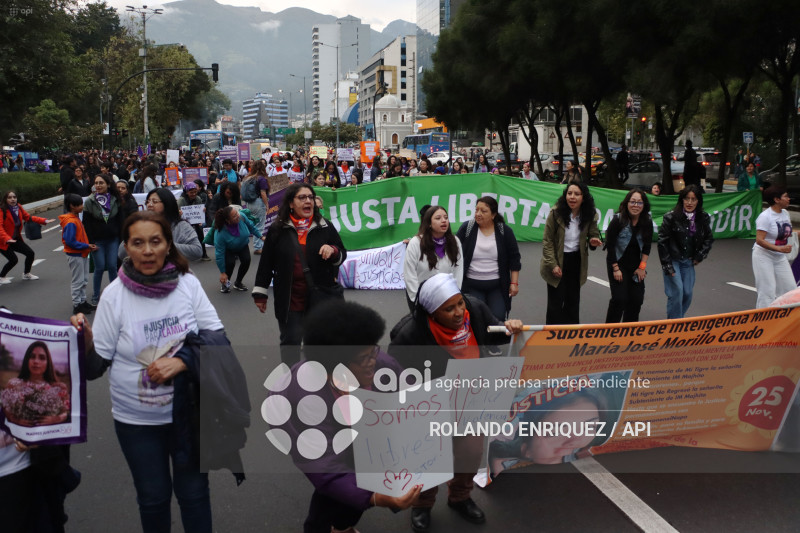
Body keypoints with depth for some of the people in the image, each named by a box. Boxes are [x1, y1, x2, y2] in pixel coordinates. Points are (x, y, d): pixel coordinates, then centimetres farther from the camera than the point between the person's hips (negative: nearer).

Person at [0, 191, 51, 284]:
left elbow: (28, 217, 10)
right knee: (13, 260, -16)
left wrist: (44, 221, 0)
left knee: (30, 253, 7)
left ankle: (26, 274, 31)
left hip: (15, 239, 8)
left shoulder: (18, 207, -1)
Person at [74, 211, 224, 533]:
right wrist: (85, 341, -29)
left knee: (194, 491, 13)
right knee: (153, 496, 16)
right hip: (136, 420, 0)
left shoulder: (188, 284, -11)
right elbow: (94, 368, -8)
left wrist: (182, 361, -22)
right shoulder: (114, 295, -12)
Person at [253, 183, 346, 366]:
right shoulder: (277, 230, -1)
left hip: (321, 297, 1)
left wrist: (333, 251, -15)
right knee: (290, 343, 10)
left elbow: (342, 255, 9)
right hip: (289, 300, -1)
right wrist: (260, 293, 5)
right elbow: (266, 263, 5)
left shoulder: (325, 227, 2)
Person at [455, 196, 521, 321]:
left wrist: (514, 283, -2)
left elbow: (514, 259, 3)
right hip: (472, 286, 0)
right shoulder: (466, 228, -1)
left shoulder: (505, 231, -1)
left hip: (497, 286, 0)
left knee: (498, 320, -5)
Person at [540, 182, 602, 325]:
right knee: (556, 302, 1)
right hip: (558, 261, -3)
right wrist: (553, 265, -15)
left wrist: (593, 241, -17)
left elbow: (593, 235, 8)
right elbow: (547, 241, -11)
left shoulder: (590, 216, -5)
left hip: (577, 262, 3)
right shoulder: (556, 213, -15)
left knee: (573, 301, 13)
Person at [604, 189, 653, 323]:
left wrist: (642, 267, -2)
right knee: (619, 299, -12)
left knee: (636, 299, 2)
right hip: (618, 264, -4)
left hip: (636, 266, 4)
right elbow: (610, 246, -13)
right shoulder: (618, 220, -15)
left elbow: (647, 247, 3)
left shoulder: (647, 222, -4)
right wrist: (616, 269, -14)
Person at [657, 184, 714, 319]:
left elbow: (708, 238, 16)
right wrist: (667, 265, -12)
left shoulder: (703, 218, 1)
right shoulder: (671, 217, -12)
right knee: (677, 292, -11)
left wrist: (700, 256, 4)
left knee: (687, 294, 2)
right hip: (672, 260, -4)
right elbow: (662, 241, -10)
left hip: (688, 262, 4)